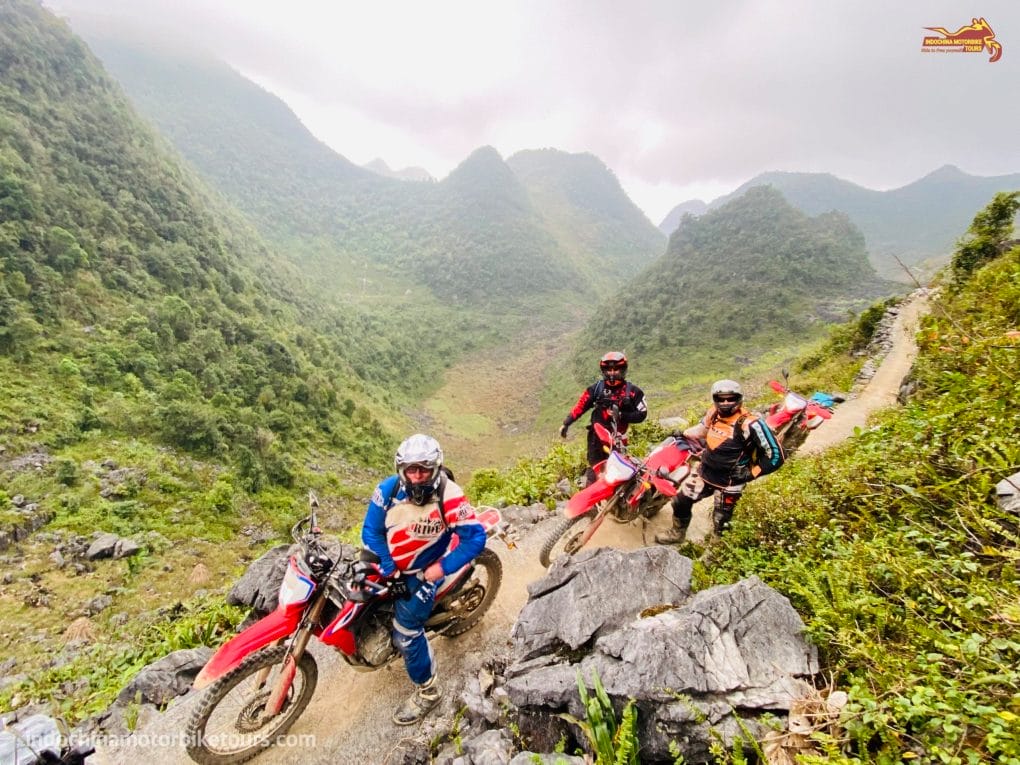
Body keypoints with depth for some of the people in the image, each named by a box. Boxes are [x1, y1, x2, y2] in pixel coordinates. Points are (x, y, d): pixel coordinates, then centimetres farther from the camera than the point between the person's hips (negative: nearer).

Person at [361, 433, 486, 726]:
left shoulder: (449, 496, -30)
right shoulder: (388, 490, -19)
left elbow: (475, 538, -25)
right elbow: (371, 530, -10)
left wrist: (443, 567, -21)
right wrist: (388, 567, -14)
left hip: (424, 571, -5)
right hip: (389, 562, 5)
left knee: (406, 632, -4)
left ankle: (427, 690, 20)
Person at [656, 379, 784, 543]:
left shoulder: (750, 423, -26)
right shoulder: (713, 413, -4)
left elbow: (775, 455, -21)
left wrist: (750, 474, -17)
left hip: (729, 482, -6)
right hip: (704, 473, 6)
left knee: (720, 522, 8)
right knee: (681, 501, 16)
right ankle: (677, 533, 41)